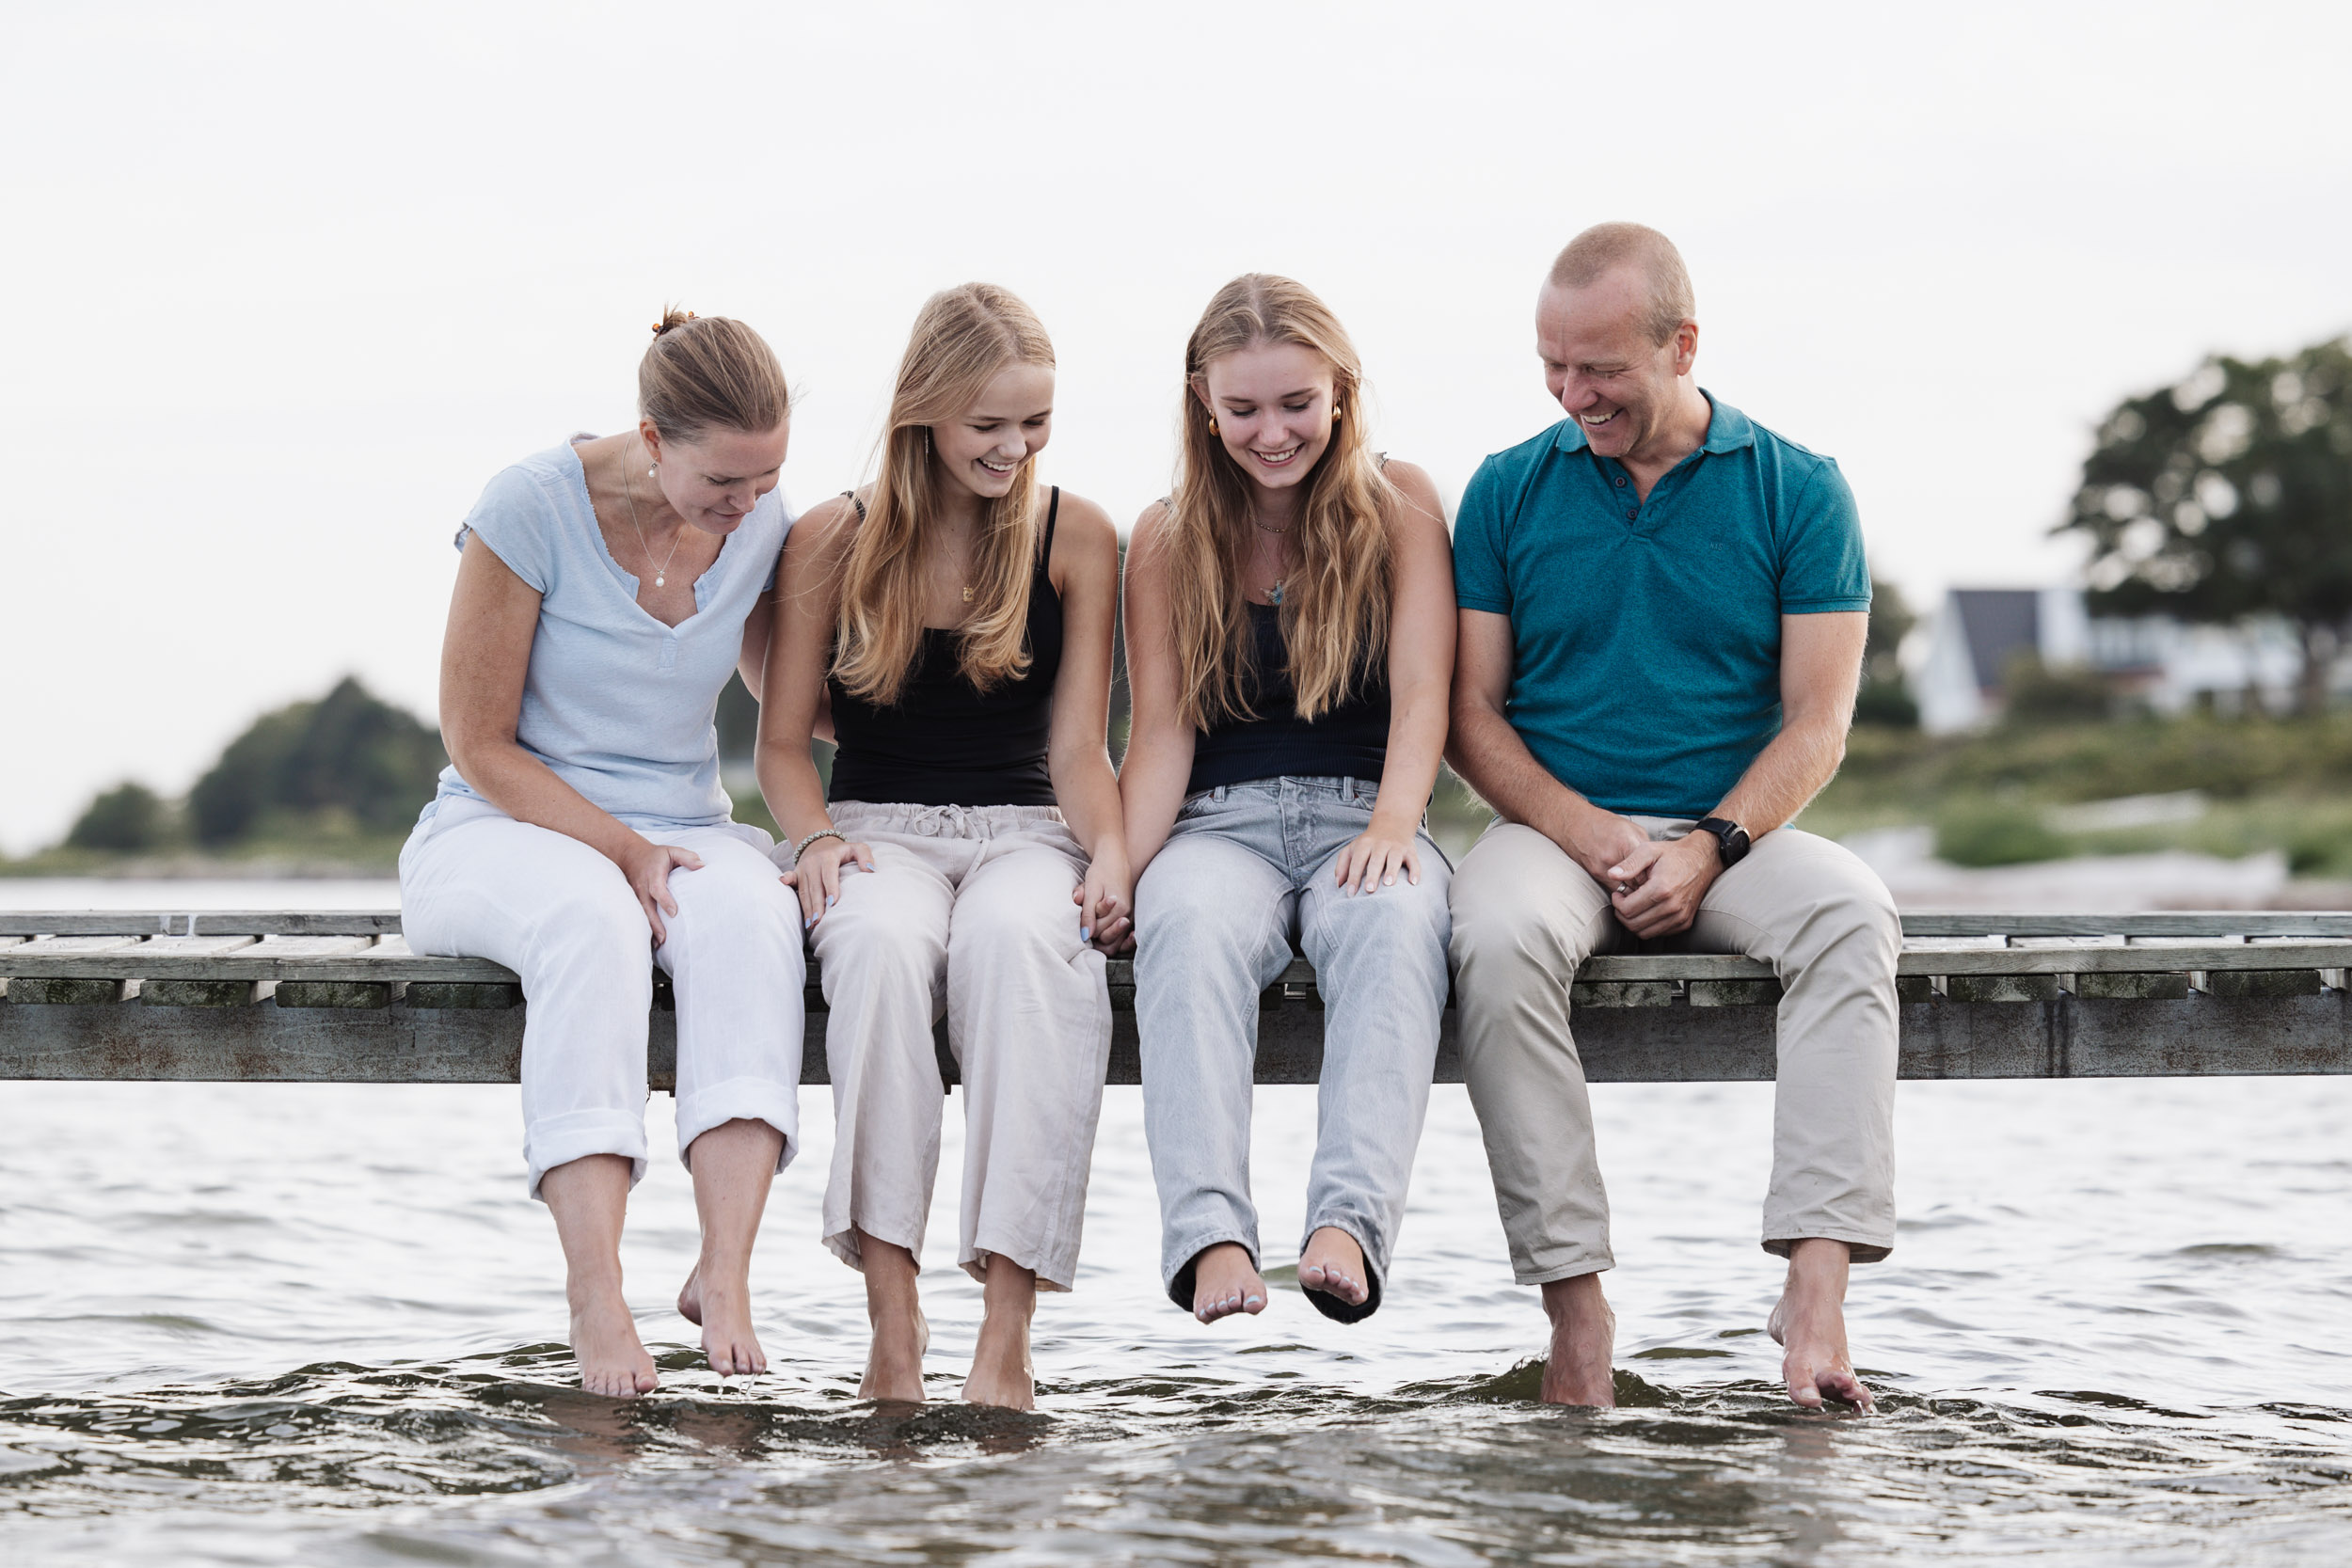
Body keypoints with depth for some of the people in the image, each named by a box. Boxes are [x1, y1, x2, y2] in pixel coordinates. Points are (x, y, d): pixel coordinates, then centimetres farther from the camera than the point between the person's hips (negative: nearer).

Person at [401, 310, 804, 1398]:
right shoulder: (532, 507, -14)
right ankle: (596, 1294, -47)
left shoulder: (763, 525, 0)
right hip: (503, 833, -3)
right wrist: (619, 849, -21)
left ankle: (725, 1271, -47)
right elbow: (479, 743, -10)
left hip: (678, 830, 3)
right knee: (594, 919, -40)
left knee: (749, 908, -35)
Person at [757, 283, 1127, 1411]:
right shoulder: (834, 541, 4)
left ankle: (1005, 1339, -42)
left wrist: (1109, 853, -15)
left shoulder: (1076, 537, 6)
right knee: (880, 943, -37)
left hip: (1026, 832, 0)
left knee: (1021, 941, -37)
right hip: (880, 829, 0)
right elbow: (784, 743, 7)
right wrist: (815, 838, -14)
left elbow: (1078, 748, 4)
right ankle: (891, 1321, -39)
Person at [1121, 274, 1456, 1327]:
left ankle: (1351, 1222, -52)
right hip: (1220, 822, 1)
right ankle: (1208, 1234, -50)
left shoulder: (1398, 508, 8)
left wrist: (1393, 823, -22)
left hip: (1363, 816, 0)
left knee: (1395, 923, -37)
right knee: (1192, 925, -36)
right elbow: (1162, 731, 5)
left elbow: (1421, 698, -2)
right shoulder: (1167, 540, 11)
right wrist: (1119, 864, -14)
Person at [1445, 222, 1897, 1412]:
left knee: (1849, 913, -32)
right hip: (1554, 826, 0)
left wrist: (1709, 848, -17)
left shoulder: (1798, 492, 5)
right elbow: (1469, 714, 4)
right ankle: (1574, 1301, -31)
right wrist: (1594, 837, -12)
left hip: (1733, 835, 0)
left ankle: (1817, 1288, -40)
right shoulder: (1508, 491, 7)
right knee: (1499, 935, -34)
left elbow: (1817, 725, -1)